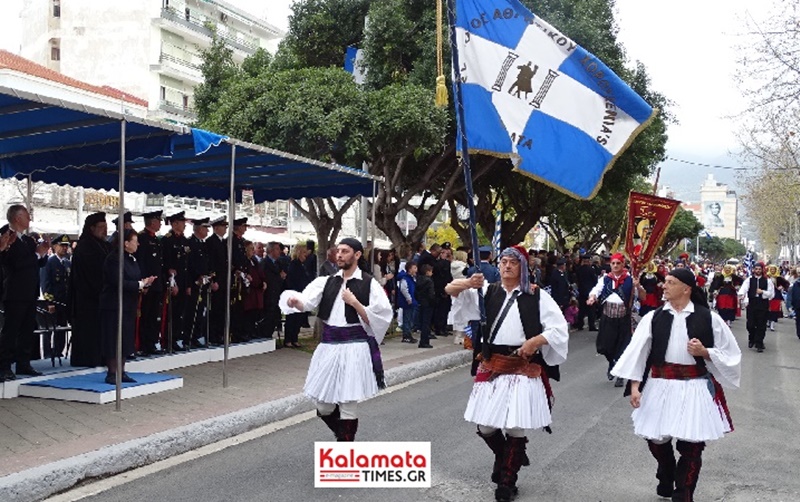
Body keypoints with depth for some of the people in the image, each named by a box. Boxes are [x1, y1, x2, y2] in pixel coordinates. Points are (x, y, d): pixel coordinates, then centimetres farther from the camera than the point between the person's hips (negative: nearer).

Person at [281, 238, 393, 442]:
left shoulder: (369, 284, -4)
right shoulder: (327, 281, 9)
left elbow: (380, 319, -9)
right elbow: (306, 302, -5)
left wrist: (354, 302, -17)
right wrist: (295, 301, -26)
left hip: (354, 348, -5)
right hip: (328, 346, 5)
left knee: (348, 404, -2)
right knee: (323, 405, 9)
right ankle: (344, 437, 37)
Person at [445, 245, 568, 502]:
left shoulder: (536, 296, 1)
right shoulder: (487, 290, 10)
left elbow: (560, 329, -2)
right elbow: (450, 289, 1)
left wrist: (534, 341, -17)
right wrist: (469, 283, -20)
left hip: (523, 369, -3)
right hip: (491, 367, 3)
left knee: (515, 426, -2)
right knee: (485, 426, 6)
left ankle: (507, 480, 17)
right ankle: (505, 457, 37)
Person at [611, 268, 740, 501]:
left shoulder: (708, 318, -3)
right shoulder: (653, 317, 0)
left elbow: (730, 353, 4)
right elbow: (637, 351, -4)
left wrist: (704, 352, -14)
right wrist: (634, 385, -12)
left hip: (695, 389, -2)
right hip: (660, 387, 2)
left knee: (691, 445, 1)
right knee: (656, 439, 13)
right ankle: (665, 482, 43)